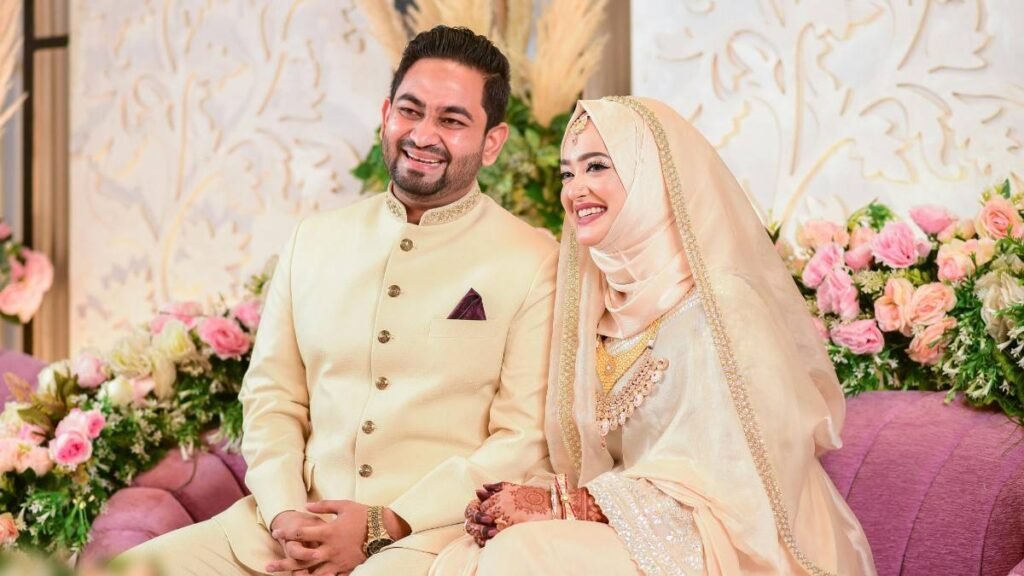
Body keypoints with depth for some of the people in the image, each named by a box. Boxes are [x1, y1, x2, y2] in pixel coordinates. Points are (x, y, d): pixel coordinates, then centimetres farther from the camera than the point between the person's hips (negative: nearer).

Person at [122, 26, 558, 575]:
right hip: (294, 524, 5)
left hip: (431, 531, -4)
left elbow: (524, 441, -6)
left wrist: (384, 526, -12)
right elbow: (270, 395, 12)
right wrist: (283, 514, -5)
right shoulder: (313, 240, 13)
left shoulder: (533, 262, -2)